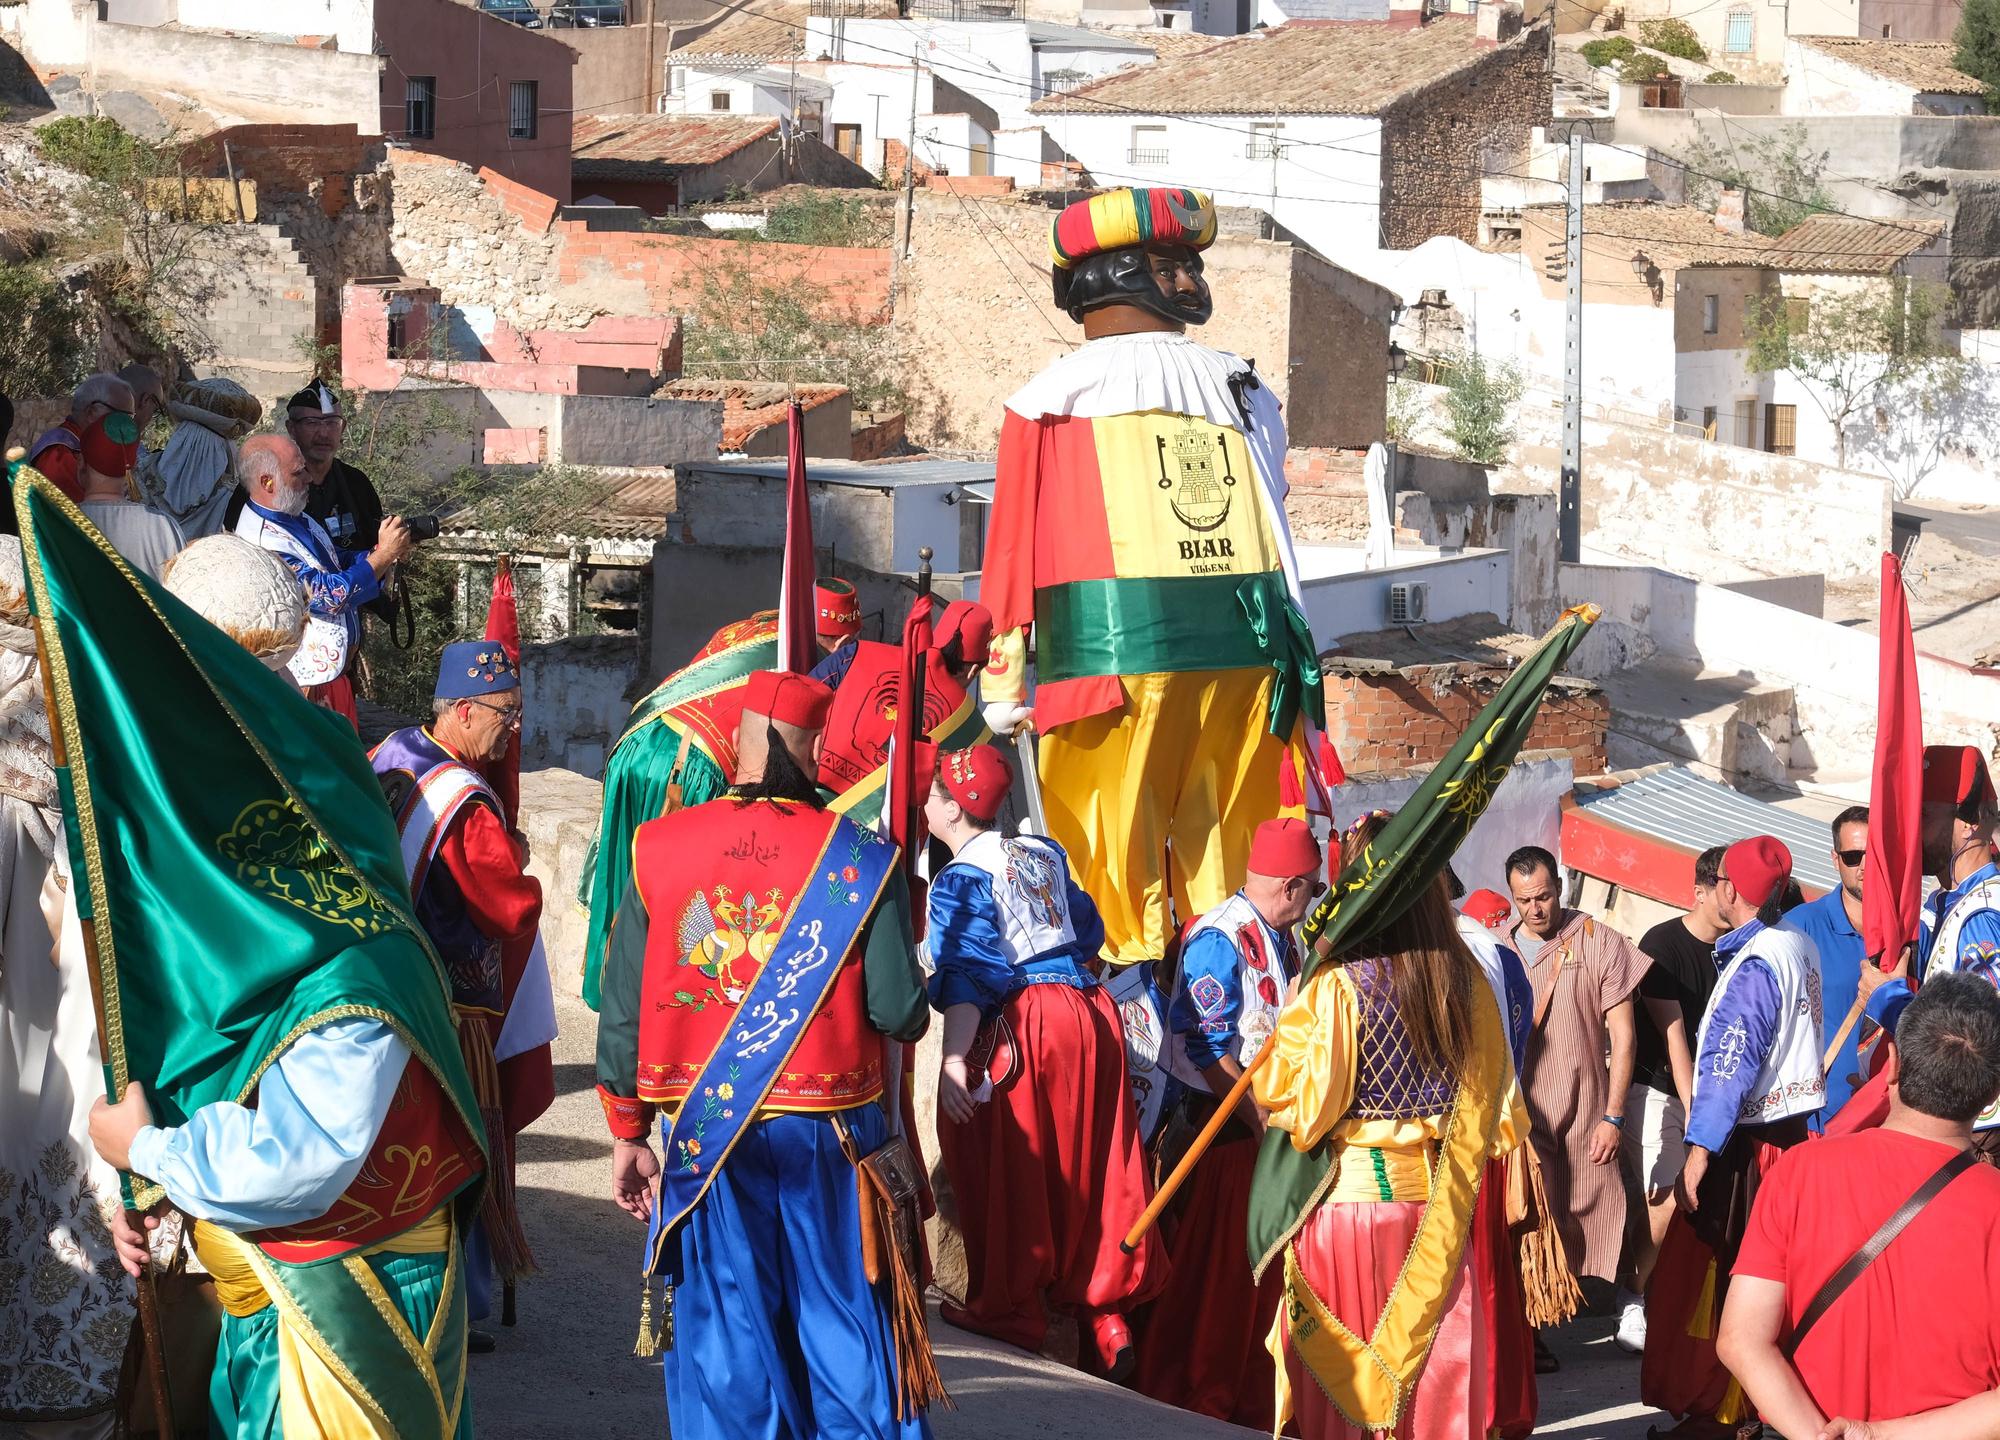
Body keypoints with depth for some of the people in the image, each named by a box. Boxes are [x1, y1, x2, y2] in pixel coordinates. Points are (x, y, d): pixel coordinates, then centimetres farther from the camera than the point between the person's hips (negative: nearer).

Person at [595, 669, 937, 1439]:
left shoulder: (659, 848, -3)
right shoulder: (858, 856, -9)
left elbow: (621, 1012, 1)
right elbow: (899, 1012, -12)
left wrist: (627, 1134, 11)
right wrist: (911, 995, 11)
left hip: (704, 1136, 1)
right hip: (828, 1139, -1)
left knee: (724, 1350, 9)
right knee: (845, 1343, 9)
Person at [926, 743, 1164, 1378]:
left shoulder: (960, 879, -7)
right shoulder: (1044, 852, 15)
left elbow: (968, 974, -19)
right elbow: (1087, 929, 24)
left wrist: (952, 1061, -27)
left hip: (1021, 1023, -7)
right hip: (1089, 1010, 7)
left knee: (1009, 1174, 3)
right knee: (1090, 1168, 11)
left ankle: (1010, 1308, 8)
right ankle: (1103, 1312, 12)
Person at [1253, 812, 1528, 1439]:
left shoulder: (1338, 984, -14)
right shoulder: (1464, 979, -1)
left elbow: (1297, 1100, -11)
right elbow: (1494, 1094, 8)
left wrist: (1265, 1047, 5)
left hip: (1348, 1192, -4)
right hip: (1437, 1198, 4)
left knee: (1344, 1370, 6)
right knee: (1430, 1361, 10)